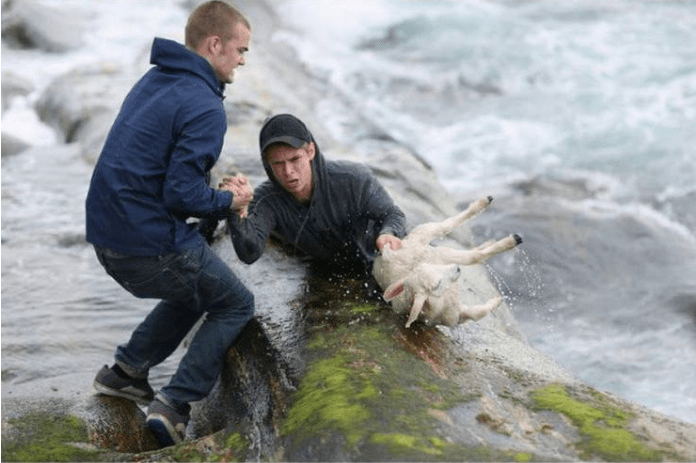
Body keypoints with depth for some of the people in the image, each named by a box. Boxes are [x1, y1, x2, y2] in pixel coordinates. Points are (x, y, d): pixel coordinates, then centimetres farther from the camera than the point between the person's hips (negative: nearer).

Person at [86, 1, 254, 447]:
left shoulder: (153, 82, 11)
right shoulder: (205, 108, -18)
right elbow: (182, 195, -23)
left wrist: (213, 189, 11)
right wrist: (227, 201, -4)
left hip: (107, 234, 9)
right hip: (152, 242, -9)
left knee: (196, 289, 30)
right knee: (236, 305, 11)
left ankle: (126, 371, 28)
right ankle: (175, 405, 3)